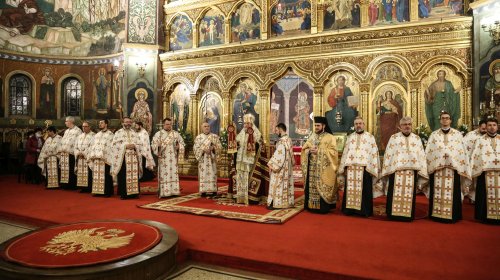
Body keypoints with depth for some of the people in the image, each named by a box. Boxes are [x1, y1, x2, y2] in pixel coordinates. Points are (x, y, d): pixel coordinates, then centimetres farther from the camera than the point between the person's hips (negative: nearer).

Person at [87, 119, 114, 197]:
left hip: (105, 159, -6)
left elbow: (112, 147, -7)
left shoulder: (110, 135, 0)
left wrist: (109, 158, -16)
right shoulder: (97, 135, 20)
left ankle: (107, 192, 1)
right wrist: (91, 156, 7)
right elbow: (92, 146, 19)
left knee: (106, 176, -5)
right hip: (96, 159, 6)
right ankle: (98, 191, 12)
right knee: (97, 175, 6)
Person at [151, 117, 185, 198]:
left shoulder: (176, 133, 10)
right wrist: (158, 146, -24)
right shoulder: (158, 134, 2)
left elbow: (181, 142, 13)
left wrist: (178, 147, -6)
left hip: (173, 158, 3)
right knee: (164, 174, -4)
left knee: (174, 174, 3)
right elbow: (153, 144, -5)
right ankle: (164, 192, -2)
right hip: (163, 158, -3)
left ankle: (174, 191, 9)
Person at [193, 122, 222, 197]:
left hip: (211, 159, 1)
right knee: (203, 174, -4)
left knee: (212, 173, -2)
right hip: (203, 159, 0)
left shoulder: (214, 136, 8)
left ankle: (212, 190, 1)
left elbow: (219, 146, 3)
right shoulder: (198, 137, 6)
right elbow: (195, 148, -1)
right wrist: (203, 149, -16)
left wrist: (213, 148, -15)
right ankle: (203, 191, -2)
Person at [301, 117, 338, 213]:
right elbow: (304, 148, 12)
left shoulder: (330, 137, -1)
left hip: (323, 168, -5)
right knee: (311, 186, 6)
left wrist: (319, 151, -17)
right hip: (312, 167, 5)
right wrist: (310, 150, -10)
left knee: (322, 187, -4)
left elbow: (333, 151, -11)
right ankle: (311, 205, 14)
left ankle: (323, 207, 3)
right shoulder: (312, 136, 14)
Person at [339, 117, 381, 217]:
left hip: (365, 168, -3)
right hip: (350, 168, 3)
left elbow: (374, 153, 1)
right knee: (350, 189, 5)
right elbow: (345, 153, 14)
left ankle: (364, 210, 9)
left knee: (364, 190, 0)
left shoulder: (370, 137, 6)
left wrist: (373, 169, -6)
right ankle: (350, 208, 13)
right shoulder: (350, 137, 15)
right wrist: (343, 167, 7)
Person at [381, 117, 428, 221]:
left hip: (411, 170, 2)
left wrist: (421, 172, 2)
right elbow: (388, 154, 4)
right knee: (396, 193, -1)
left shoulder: (417, 139, 13)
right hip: (396, 170, -1)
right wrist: (386, 171, -1)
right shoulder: (394, 138, 8)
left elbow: (421, 155, 10)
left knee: (409, 194, 3)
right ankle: (394, 214, 6)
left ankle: (407, 214, 12)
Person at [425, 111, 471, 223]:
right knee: (437, 193, 2)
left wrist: (462, 168, -3)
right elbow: (428, 152, 7)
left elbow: (462, 151, 4)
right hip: (436, 167, 1)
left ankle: (452, 215, 11)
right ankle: (437, 214, 10)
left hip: (453, 167, 0)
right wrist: (429, 166, 0)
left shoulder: (458, 134, 7)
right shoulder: (433, 135, 9)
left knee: (452, 193, 1)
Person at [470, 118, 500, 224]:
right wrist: (473, 172, -4)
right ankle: (487, 216, 7)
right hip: (485, 173, -1)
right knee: (486, 196, 1)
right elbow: (475, 156, 3)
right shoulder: (480, 140, 9)